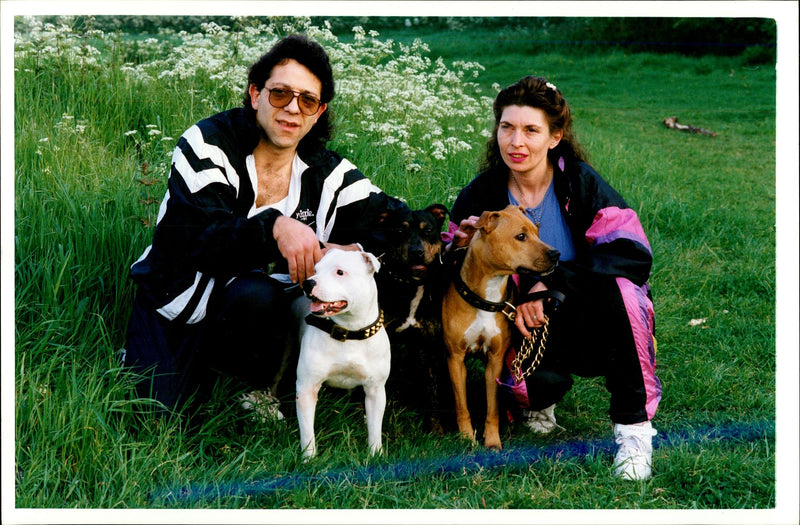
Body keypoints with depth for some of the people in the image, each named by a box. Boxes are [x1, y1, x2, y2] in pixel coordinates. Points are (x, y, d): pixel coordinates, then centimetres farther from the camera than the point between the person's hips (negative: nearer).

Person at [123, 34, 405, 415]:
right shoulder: (208, 145, -12)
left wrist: (355, 250, -30)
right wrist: (274, 228, -43)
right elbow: (198, 240, -25)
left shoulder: (327, 173, -2)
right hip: (180, 306, -2)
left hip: (256, 312, 2)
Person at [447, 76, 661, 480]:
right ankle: (539, 398, 11)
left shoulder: (580, 182, -11)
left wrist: (549, 282, -30)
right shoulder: (480, 196, -4)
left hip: (593, 324, -1)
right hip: (531, 328, 1)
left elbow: (634, 252, -23)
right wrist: (461, 248, -19)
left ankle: (633, 424, -16)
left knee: (614, 287, -34)